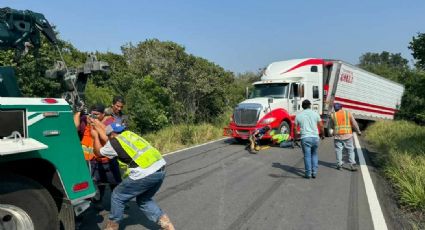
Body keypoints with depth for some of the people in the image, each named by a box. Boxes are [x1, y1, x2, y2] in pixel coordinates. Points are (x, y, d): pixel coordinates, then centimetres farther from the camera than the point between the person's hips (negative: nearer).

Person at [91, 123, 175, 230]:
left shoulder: (114, 142, 4)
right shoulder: (129, 133, 21)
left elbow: (98, 152, 25)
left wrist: (96, 137, 39)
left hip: (145, 174, -7)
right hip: (160, 169, 7)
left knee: (117, 197, 16)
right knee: (144, 200, 26)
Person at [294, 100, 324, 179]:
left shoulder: (298, 115, 4)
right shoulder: (315, 114, 4)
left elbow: (295, 128, 7)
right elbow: (321, 126, 3)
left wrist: (296, 134, 25)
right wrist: (322, 134, 20)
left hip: (305, 138, -1)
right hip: (315, 137, 2)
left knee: (307, 155, 4)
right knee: (314, 154, 16)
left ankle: (308, 173, 4)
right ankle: (314, 172, 14)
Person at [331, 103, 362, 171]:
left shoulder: (333, 115, 3)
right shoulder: (348, 113, 3)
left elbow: (332, 125, 12)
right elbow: (354, 123, 3)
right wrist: (358, 131, 12)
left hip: (338, 135, 0)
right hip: (348, 135, 0)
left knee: (338, 150, 7)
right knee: (350, 150, 6)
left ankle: (339, 164, 8)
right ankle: (352, 164, 1)